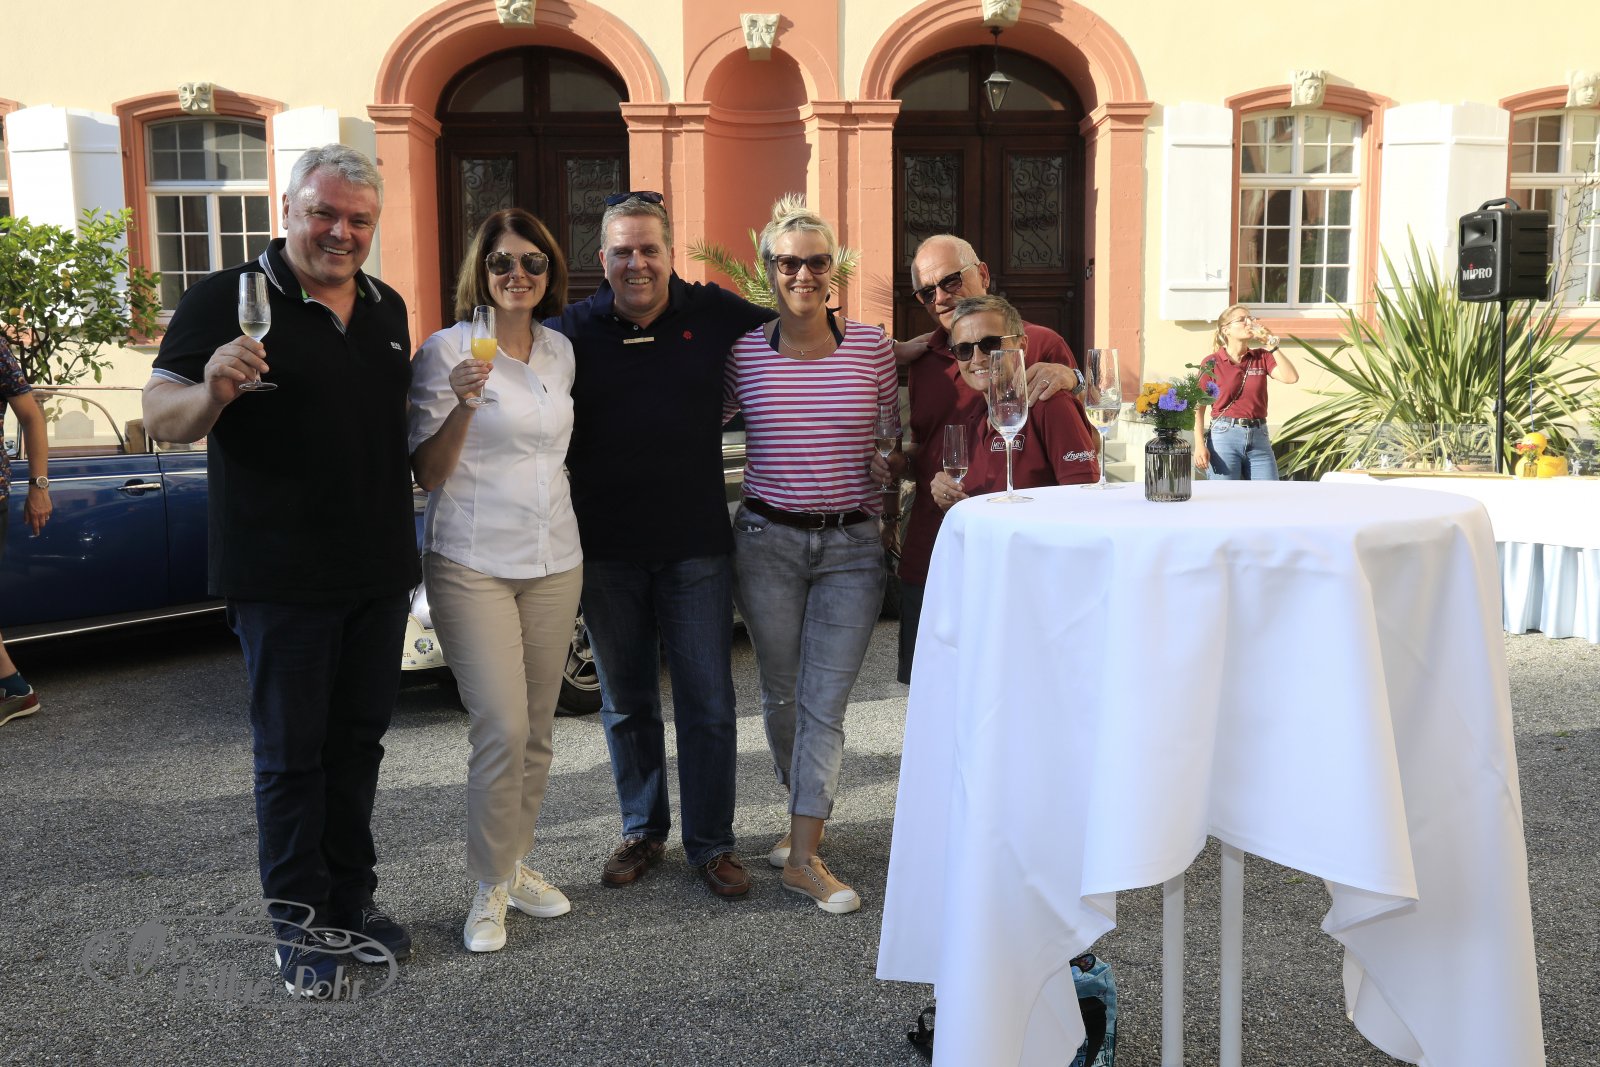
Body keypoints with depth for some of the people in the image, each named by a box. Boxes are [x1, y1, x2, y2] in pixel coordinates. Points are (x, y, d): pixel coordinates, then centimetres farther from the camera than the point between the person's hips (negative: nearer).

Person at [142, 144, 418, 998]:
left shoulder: (386, 309, 11)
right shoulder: (228, 299, -7)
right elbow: (160, 419, -13)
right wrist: (212, 393, -32)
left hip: (379, 573, 6)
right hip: (282, 577, -5)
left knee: (358, 742, 15)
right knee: (291, 752, 4)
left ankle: (352, 896, 29)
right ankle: (297, 920, 18)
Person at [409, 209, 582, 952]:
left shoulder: (561, 351, 9)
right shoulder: (447, 349, -7)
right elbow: (428, 473, -9)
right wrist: (464, 405, -24)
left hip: (554, 558, 6)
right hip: (472, 563, -5)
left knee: (538, 730, 10)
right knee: (501, 729, -10)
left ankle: (517, 864, 26)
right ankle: (490, 889, 8)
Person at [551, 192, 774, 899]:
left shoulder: (713, 313, -1)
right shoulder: (571, 330, -1)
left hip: (696, 544, -1)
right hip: (605, 548, 1)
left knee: (707, 702, 6)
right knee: (626, 703, 14)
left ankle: (711, 843, 22)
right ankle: (642, 832, 32)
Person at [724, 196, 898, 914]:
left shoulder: (872, 347, 1)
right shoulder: (742, 352, 0)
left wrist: (883, 506, 1)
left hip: (852, 547, 0)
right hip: (767, 543, 1)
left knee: (825, 702, -1)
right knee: (781, 694, 12)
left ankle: (803, 854, 7)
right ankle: (805, 813, 36)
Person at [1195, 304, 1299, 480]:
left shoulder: (1262, 357, 10)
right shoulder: (1211, 363, 0)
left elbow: (1291, 377, -7)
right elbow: (1198, 407, -2)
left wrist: (1271, 344, -7)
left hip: (1259, 439, 3)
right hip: (1224, 437, -3)